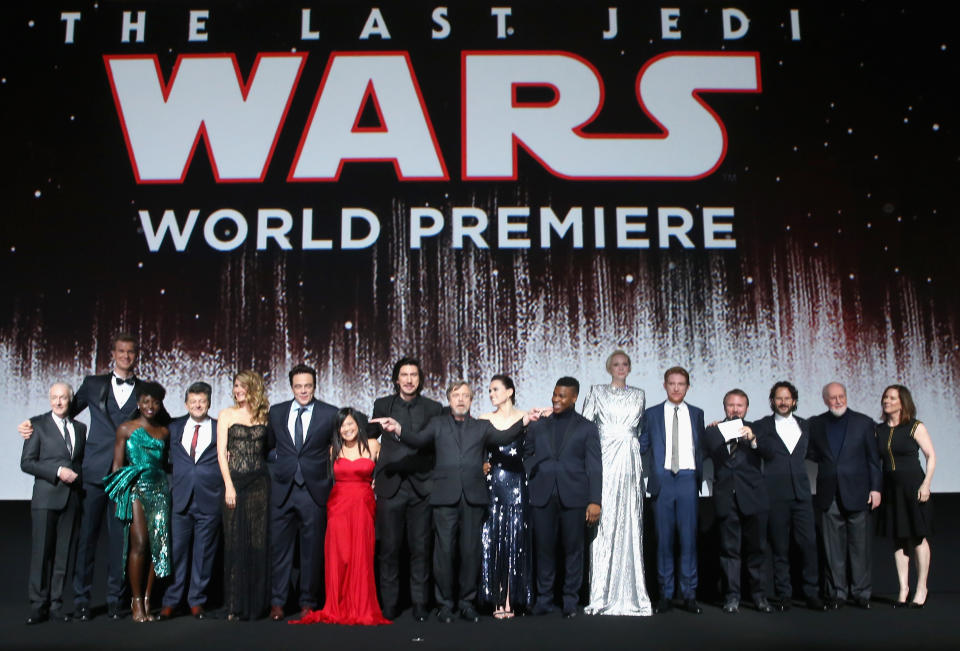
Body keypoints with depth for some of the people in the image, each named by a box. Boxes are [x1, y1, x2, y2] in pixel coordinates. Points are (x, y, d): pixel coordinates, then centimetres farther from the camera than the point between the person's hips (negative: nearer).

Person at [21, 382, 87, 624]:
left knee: (64, 554, 4)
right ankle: (38, 606, 5)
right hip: (46, 498, -3)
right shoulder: (38, 424, 2)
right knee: (41, 552, -3)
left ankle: (55, 605, 10)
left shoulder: (80, 428, 15)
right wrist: (57, 472, -14)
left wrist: (79, 477, 4)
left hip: (71, 499, 4)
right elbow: (26, 462, -4)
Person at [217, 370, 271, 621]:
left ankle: (256, 603, 10)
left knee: (258, 541, 2)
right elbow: (221, 452, 0)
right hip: (235, 480, -1)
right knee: (235, 541, 0)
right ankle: (235, 605, 8)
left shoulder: (264, 416, 9)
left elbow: (267, 448, 11)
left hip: (259, 482, 1)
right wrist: (229, 486, -7)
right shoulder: (227, 415, 5)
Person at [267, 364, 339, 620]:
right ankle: (277, 601, 17)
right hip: (282, 490, 2)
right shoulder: (276, 412, 9)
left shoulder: (330, 414, 1)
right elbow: (268, 445, 19)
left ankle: (308, 602, 18)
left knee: (312, 550, 6)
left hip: (314, 491, -2)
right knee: (280, 548, 5)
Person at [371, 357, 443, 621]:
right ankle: (389, 604, 13)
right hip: (390, 485, 0)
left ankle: (420, 604, 13)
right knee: (389, 548, 3)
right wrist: (371, 476, 3)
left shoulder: (433, 408, 8)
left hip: (421, 487, 0)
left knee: (420, 548, 3)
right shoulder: (382, 405, 9)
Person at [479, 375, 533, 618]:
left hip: (516, 485, -1)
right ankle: (496, 600, 5)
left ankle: (510, 600, 6)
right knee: (491, 540, 0)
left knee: (514, 540, 0)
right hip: (491, 484, 1)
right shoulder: (484, 420, 9)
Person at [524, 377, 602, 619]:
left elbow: (594, 467, 1)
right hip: (542, 497, 2)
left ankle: (570, 600, 16)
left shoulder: (587, 428, 6)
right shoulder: (538, 427, 13)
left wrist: (595, 501, -7)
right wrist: (526, 488, 2)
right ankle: (544, 599, 16)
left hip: (574, 497, -2)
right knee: (544, 548, 4)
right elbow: (526, 456, 15)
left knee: (573, 549, 4)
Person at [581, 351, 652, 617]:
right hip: (604, 460, -2)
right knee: (605, 522, -6)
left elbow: (642, 427, 20)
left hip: (629, 462, 2)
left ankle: (628, 592, 6)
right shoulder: (597, 392, 10)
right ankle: (602, 593, -2)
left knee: (629, 522, -1)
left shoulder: (638, 395, 16)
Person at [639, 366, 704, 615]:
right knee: (663, 538, 2)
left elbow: (701, 447, 15)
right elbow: (642, 447, 8)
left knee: (689, 536, -1)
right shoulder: (652, 414, 9)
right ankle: (665, 594, 9)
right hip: (662, 480, 0)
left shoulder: (696, 414, 13)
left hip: (688, 480, 1)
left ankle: (689, 595, 7)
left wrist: (699, 476, 6)